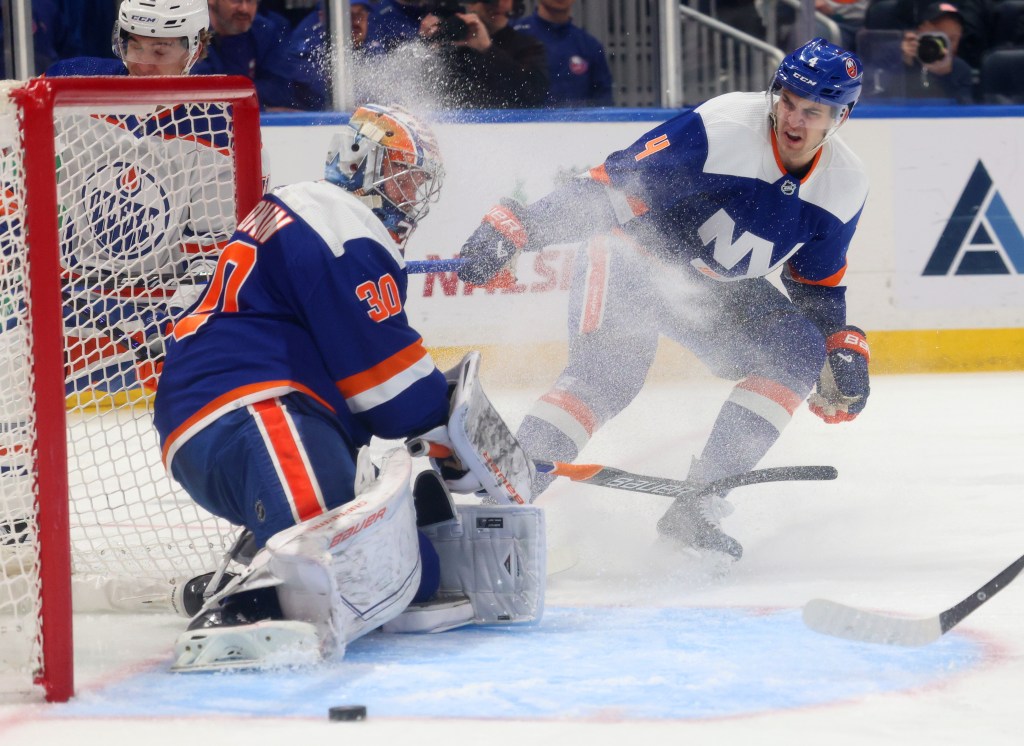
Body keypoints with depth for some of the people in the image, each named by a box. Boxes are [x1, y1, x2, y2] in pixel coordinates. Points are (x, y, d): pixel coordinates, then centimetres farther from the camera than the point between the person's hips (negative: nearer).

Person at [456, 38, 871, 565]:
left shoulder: (843, 186, -6)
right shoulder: (722, 130, -27)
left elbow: (818, 285, 11)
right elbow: (612, 185, -29)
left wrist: (845, 353, -1)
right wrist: (512, 231, -36)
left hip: (717, 287, 7)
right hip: (634, 252, -7)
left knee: (797, 353, -12)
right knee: (608, 370, -28)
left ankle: (695, 508, -12)